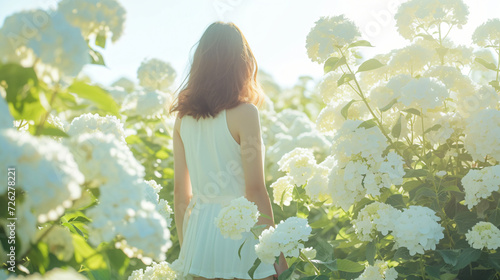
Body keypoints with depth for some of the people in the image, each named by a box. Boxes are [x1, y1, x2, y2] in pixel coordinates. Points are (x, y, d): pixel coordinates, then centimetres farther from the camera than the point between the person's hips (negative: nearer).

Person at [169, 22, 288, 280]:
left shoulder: (183, 118, 5)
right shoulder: (243, 113, -11)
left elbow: (180, 192, 9)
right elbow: (254, 190, -14)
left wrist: (186, 249, 18)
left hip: (199, 232, 5)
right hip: (239, 230, -5)